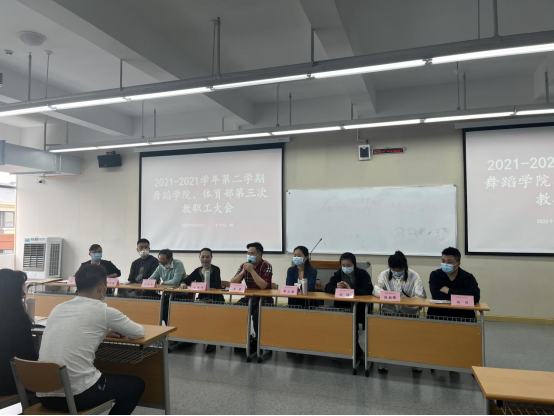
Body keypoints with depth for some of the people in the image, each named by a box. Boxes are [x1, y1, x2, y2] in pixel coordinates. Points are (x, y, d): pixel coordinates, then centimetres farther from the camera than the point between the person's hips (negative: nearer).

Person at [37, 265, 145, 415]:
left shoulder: (58, 308, 10)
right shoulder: (103, 311, -6)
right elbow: (139, 332, 9)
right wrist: (120, 329, 31)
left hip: (44, 395, 7)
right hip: (77, 395, -7)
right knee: (136, 384, 16)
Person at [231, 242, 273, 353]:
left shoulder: (267, 266, -11)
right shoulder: (244, 265, 4)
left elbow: (263, 286, -24)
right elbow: (232, 283, -1)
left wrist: (251, 270, -24)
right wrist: (243, 271, -14)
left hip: (264, 300, -5)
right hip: (249, 298, 5)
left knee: (257, 314, -33)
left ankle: (258, 341, -7)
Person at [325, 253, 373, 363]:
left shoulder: (363, 274, -5)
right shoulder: (338, 274, 5)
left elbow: (368, 291, -20)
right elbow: (327, 288, -5)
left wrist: (351, 290, -33)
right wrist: (336, 288, -27)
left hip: (359, 307, -3)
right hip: (342, 307, 3)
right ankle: (357, 351, -3)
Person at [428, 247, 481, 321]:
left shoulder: (468, 277, 0)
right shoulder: (435, 275, 0)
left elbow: (476, 297, -17)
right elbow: (436, 295, -16)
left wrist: (449, 291, -14)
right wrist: (460, 296, -14)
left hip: (463, 315, 0)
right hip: (438, 314, 0)